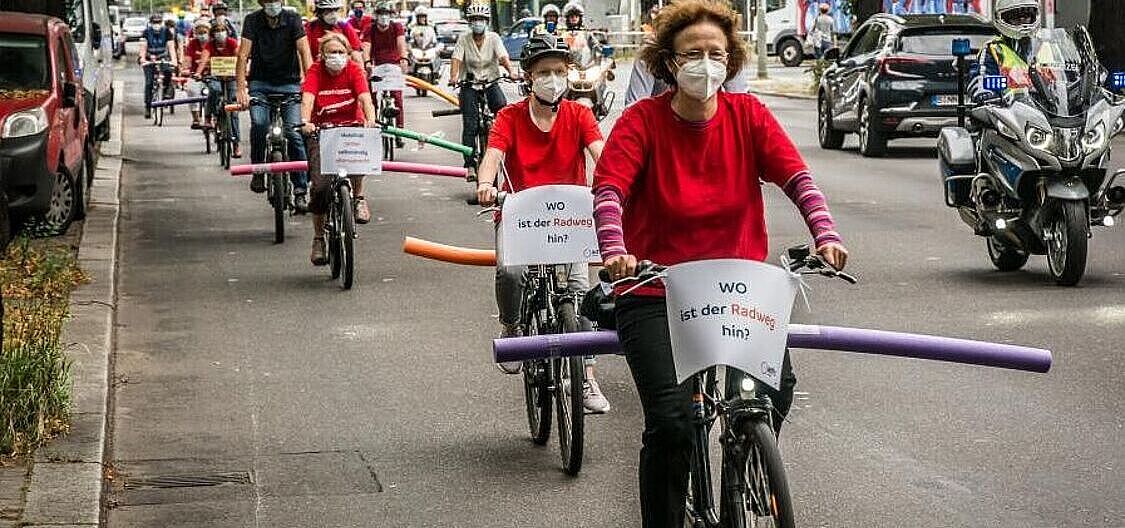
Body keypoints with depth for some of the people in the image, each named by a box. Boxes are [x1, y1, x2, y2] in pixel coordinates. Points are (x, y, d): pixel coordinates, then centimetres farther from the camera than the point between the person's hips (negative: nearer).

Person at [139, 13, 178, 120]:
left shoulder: (167, 32, -11)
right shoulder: (146, 32, -12)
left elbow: (171, 47, -18)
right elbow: (143, 47, -20)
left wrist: (173, 59, -33)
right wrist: (142, 58, -37)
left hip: (163, 58, 0)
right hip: (149, 59, 0)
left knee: (168, 71, -32)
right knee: (149, 82, -11)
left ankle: (167, 90, -10)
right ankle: (148, 106, -4)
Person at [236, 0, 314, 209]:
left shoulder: (292, 20, -9)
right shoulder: (253, 21, -8)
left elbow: (305, 53, -17)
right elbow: (243, 55, -15)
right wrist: (241, 89, -26)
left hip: (289, 83, 0)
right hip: (260, 83, 0)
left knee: (294, 133, -12)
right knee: (259, 123, -24)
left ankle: (301, 190, -6)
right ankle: (257, 171, -2)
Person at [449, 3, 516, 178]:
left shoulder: (493, 38, -1)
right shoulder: (463, 39, -2)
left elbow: (503, 57, -14)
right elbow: (456, 59, -12)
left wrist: (511, 72, -33)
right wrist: (453, 77, -32)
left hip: (491, 81, 1)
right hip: (470, 83, -1)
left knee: (502, 108, -28)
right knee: (469, 125, -11)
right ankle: (470, 164, -11)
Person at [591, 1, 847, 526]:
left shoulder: (748, 115, 2)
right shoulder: (642, 120, -6)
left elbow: (797, 178, -7)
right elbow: (608, 190, -17)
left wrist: (825, 234, -25)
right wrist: (615, 251, -36)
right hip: (654, 294, -3)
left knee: (778, 388, -17)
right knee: (671, 420, -18)